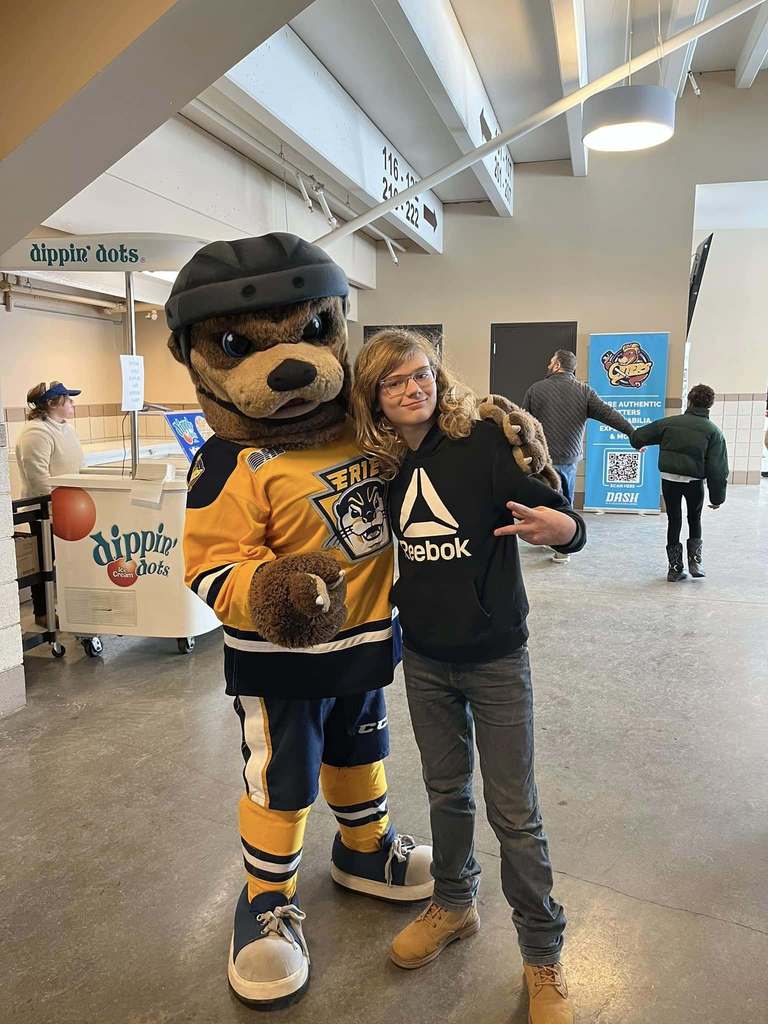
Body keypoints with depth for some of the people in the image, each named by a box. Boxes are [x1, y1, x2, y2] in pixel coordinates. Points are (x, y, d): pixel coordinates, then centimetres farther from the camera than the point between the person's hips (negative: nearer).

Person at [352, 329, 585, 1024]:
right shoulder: (382, 466, -2)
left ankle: (543, 955, 27)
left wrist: (559, 528, -38)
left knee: (514, 812, 6)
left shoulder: (484, 441, -15)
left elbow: (568, 525, -18)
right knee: (446, 791, 21)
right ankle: (455, 906, 45)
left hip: (495, 657, -4)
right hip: (424, 658, 4)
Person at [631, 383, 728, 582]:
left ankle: (675, 568, 15)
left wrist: (639, 445, 32)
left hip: (669, 479, 1)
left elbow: (637, 437, 7)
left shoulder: (670, 422, 4)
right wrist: (717, 497, 4)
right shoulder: (713, 431, 1)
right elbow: (718, 469, -2)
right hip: (694, 481, -1)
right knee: (695, 520, 23)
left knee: (674, 521, 14)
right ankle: (695, 560, 13)